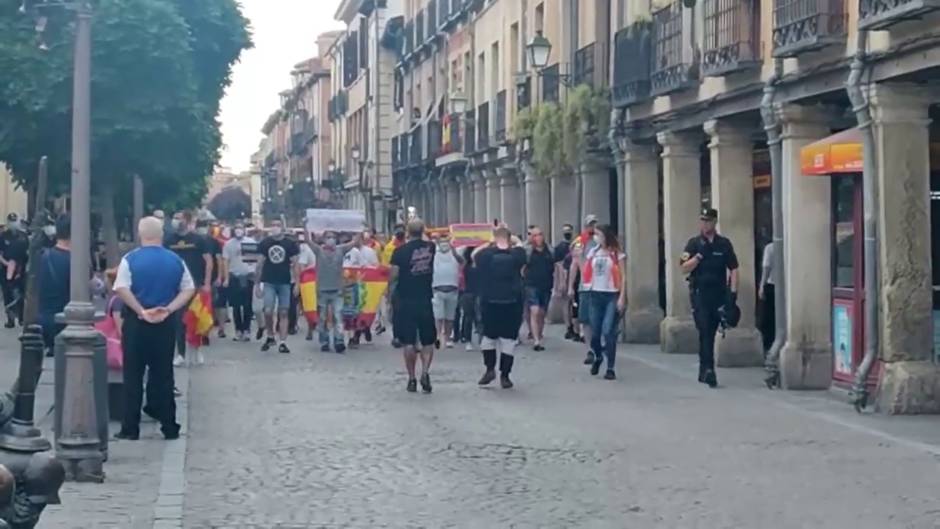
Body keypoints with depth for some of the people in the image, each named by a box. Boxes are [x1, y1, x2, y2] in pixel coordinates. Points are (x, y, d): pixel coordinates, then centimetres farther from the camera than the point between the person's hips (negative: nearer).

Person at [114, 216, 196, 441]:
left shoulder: (130, 259, -7)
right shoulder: (175, 260, 2)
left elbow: (122, 289, -17)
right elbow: (189, 290, 0)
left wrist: (141, 311, -13)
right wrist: (169, 309, -7)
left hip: (136, 322, -2)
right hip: (166, 324, 2)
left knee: (133, 376, 5)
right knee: (163, 374, 10)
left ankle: (130, 428, 5)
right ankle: (169, 427, 13)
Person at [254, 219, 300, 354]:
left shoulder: (290, 244, 0)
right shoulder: (265, 243, 3)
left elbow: (294, 265, 2)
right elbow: (260, 264, 6)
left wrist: (296, 284, -3)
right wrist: (257, 284, 4)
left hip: (285, 283, 0)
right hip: (269, 282, 0)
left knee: (283, 313, 0)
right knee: (268, 311, -9)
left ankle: (282, 342, 3)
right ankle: (270, 337, 13)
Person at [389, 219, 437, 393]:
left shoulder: (401, 251, -10)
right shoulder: (430, 248, 0)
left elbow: (393, 276, -9)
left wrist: (391, 292, 4)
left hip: (405, 300, -2)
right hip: (425, 299, 2)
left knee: (408, 342, 4)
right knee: (428, 341, 11)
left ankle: (412, 379, 6)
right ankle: (425, 371, -9)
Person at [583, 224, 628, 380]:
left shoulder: (617, 254, -4)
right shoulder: (593, 252, 9)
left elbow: (623, 277, -6)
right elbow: (586, 273, 10)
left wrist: (622, 297, -11)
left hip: (612, 296, -4)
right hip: (596, 295, 4)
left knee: (608, 332, -11)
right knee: (595, 331, 8)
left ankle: (610, 368, -4)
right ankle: (598, 357, 38)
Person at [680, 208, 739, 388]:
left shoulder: (724, 244, 6)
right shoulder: (694, 243, 4)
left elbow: (733, 269, 5)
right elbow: (685, 268, -2)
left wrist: (733, 291, -5)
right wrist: (699, 255, -14)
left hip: (719, 293, 2)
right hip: (700, 292, -2)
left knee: (710, 333, 8)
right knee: (705, 332, -11)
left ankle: (703, 371, 19)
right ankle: (708, 369, -17)